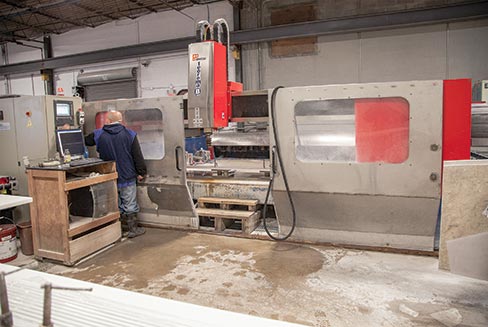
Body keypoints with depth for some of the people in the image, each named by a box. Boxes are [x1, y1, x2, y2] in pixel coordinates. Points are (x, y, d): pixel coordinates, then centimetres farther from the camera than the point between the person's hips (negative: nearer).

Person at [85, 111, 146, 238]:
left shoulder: (98, 134, -3)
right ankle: (133, 229, 12)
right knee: (130, 204, 6)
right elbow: (137, 156, -8)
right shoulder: (129, 134, -7)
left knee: (115, 204, 14)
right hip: (127, 177, -2)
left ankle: (123, 227, 23)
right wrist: (141, 172, 2)